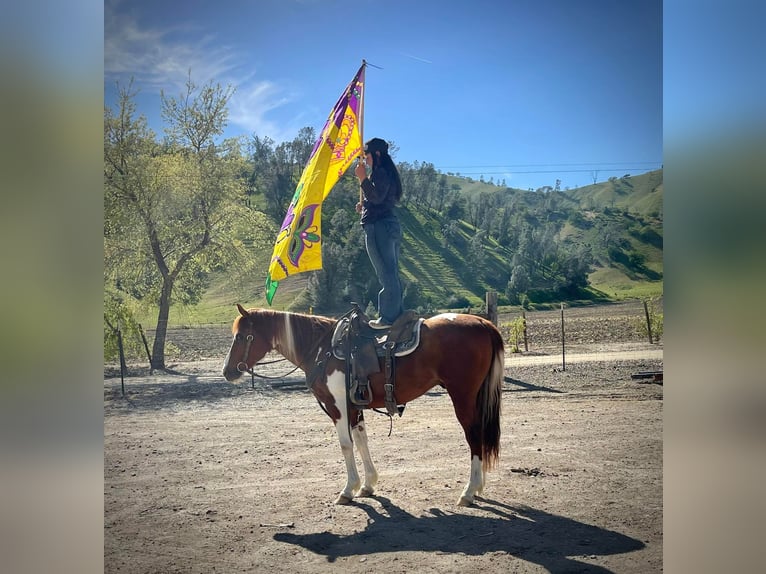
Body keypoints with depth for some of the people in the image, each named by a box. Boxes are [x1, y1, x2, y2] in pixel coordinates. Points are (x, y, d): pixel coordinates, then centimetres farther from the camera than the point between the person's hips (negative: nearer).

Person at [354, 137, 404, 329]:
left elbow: (376, 197, -23)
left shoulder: (380, 172, -10)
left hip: (378, 226, -10)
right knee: (391, 273, 12)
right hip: (392, 225, 10)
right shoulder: (388, 172, 20)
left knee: (385, 273, -8)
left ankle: (388, 317, -6)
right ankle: (396, 313, 17)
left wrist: (363, 178, -22)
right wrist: (365, 205, 18)